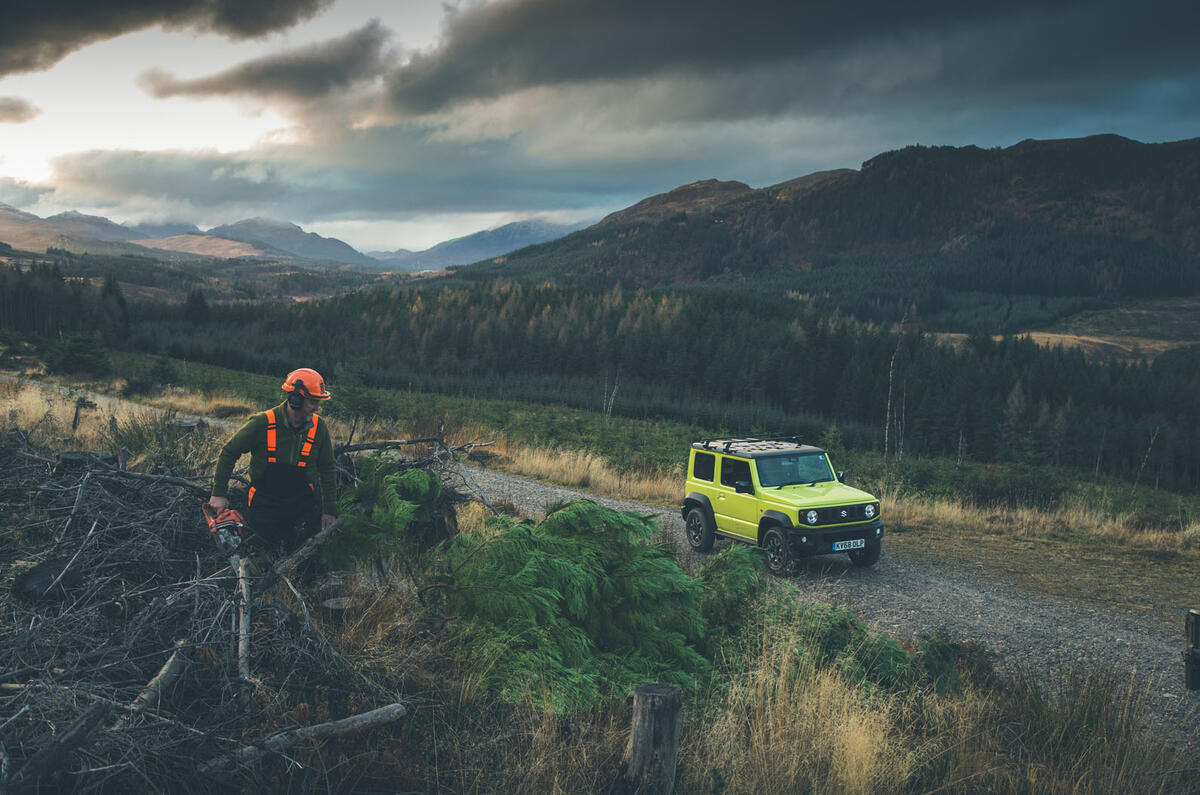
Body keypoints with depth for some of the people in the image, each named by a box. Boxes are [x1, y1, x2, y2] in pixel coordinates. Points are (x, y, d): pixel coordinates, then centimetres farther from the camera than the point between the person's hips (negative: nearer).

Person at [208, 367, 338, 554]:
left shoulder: (318, 427, -6)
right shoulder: (263, 423, -15)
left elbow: (326, 470, 5)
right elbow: (229, 453, -2)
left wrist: (329, 510, 5)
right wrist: (219, 493, -2)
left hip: (303, 507, 2)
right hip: (265, 507, -2)